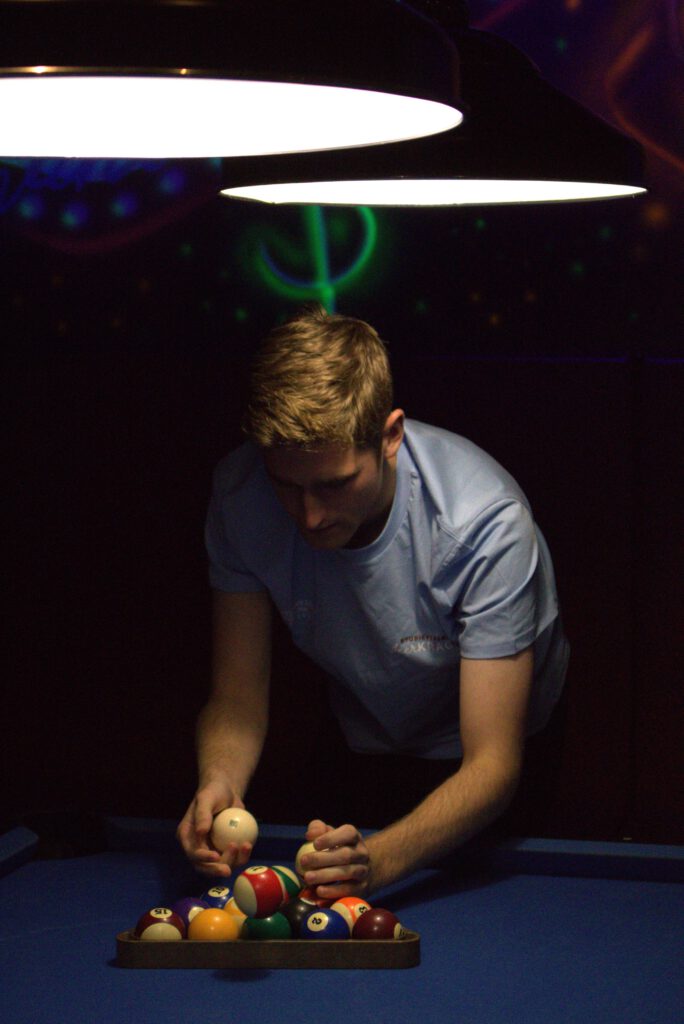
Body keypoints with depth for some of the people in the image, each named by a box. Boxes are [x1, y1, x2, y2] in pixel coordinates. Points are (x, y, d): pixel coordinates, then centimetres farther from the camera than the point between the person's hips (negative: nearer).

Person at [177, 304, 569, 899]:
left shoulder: (487, 523, -35)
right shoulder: (241, 496, -23)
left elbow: (492, 763, -34)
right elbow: (238, 698, -15)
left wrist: (379, 859, -53)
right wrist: (220, 779, -39)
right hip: (359, 747, 2)